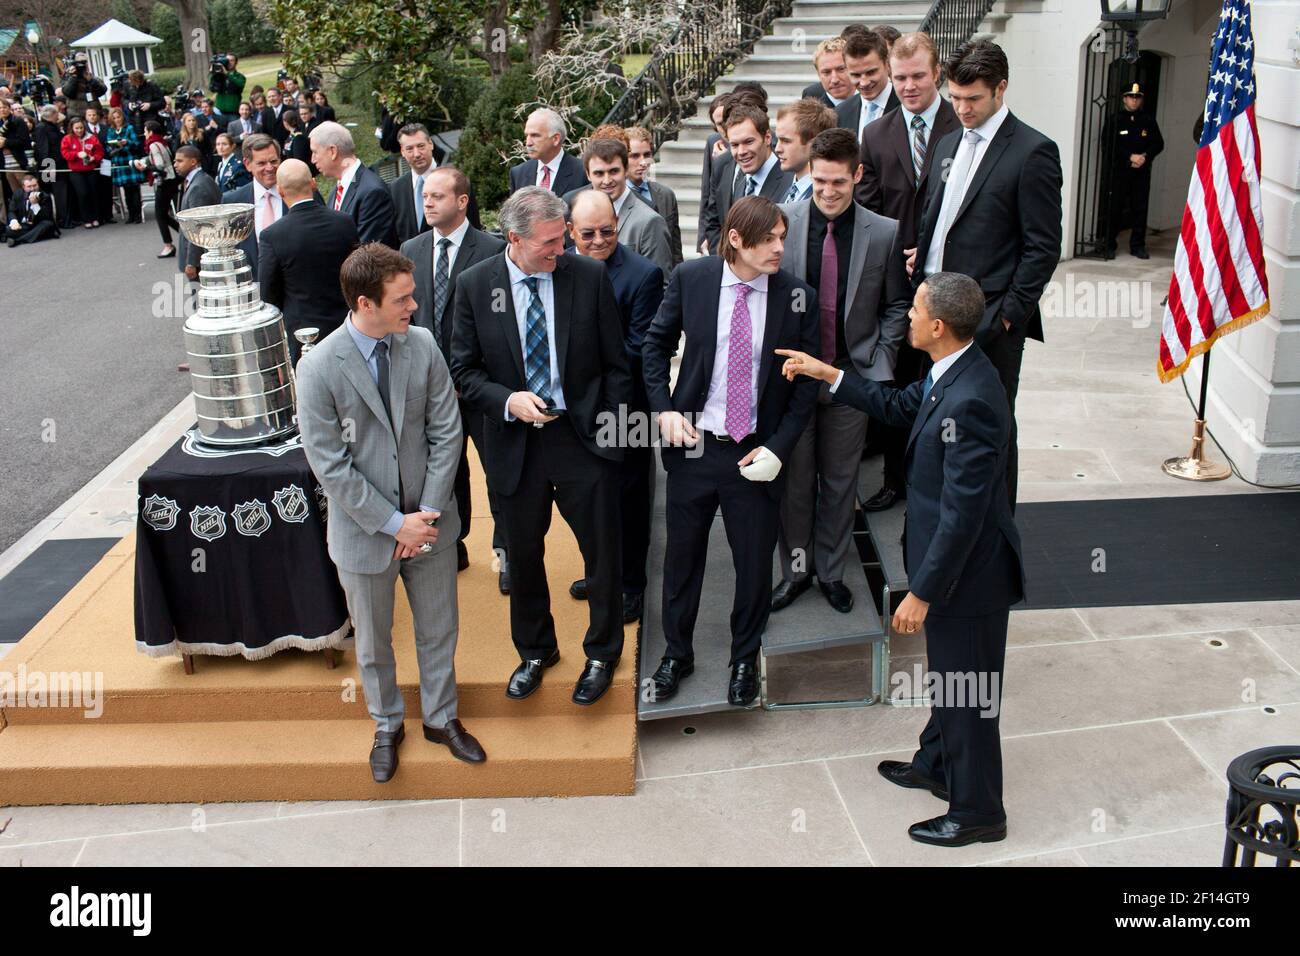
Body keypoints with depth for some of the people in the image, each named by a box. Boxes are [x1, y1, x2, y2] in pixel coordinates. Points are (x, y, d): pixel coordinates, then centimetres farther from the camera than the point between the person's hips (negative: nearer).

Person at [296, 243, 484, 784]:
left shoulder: (422, 346, -8)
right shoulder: (319, 368, -18)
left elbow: (446, 432, -4)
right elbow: (331, 466, -16)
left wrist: (430, 512, -11)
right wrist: (394, 523, -16)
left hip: (429, 520, 3)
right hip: (364, 530, -2)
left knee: (439, 630, 18)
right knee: (373, 641, 17)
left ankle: (441, 717, 41)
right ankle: (387, 725, 42)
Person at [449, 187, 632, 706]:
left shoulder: (590, 276, -6)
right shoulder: (474, 284, -5)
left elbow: (615, 362, 1)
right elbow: (464, 370, 0)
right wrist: (507, 401, -17)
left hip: (583, 437, -1)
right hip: (514, 444, 1)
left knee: (603, 552, 9)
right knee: (523, 556, 16)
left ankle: (602, 654, 33)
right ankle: (534, 651, 40)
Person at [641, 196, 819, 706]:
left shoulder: (798, 296, -8)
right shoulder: (690, 278, -7)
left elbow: (805, 383, -2)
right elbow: (656, 343, 6)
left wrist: (777, 447, -11)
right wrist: (664, 408, -6)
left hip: (755, 453, 0)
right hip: (692, 443, 1)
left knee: (755, 560, 11)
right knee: (682, 553, 15)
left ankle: (745, 658, 36)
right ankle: (676, 653, 37)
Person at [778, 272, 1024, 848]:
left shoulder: (969, 400, -32)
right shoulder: (949, 373, -2)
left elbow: (962, 513, -30)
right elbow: (901, 408, 18)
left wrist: (922, 591, -24)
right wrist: (828, 374, 14)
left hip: (968, 569, -10)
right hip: (949, 558, 10)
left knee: (968, 690, 9)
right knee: (947, 674, 28)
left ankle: (977, 812, 29)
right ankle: (937, 763, 50)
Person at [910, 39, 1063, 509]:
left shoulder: (1033, 152, -8)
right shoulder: (948, 143, 15)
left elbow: (1043, 247, -9)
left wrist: (1009, 313, -13)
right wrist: (919, 257, 7)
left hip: (990, 319, -6)